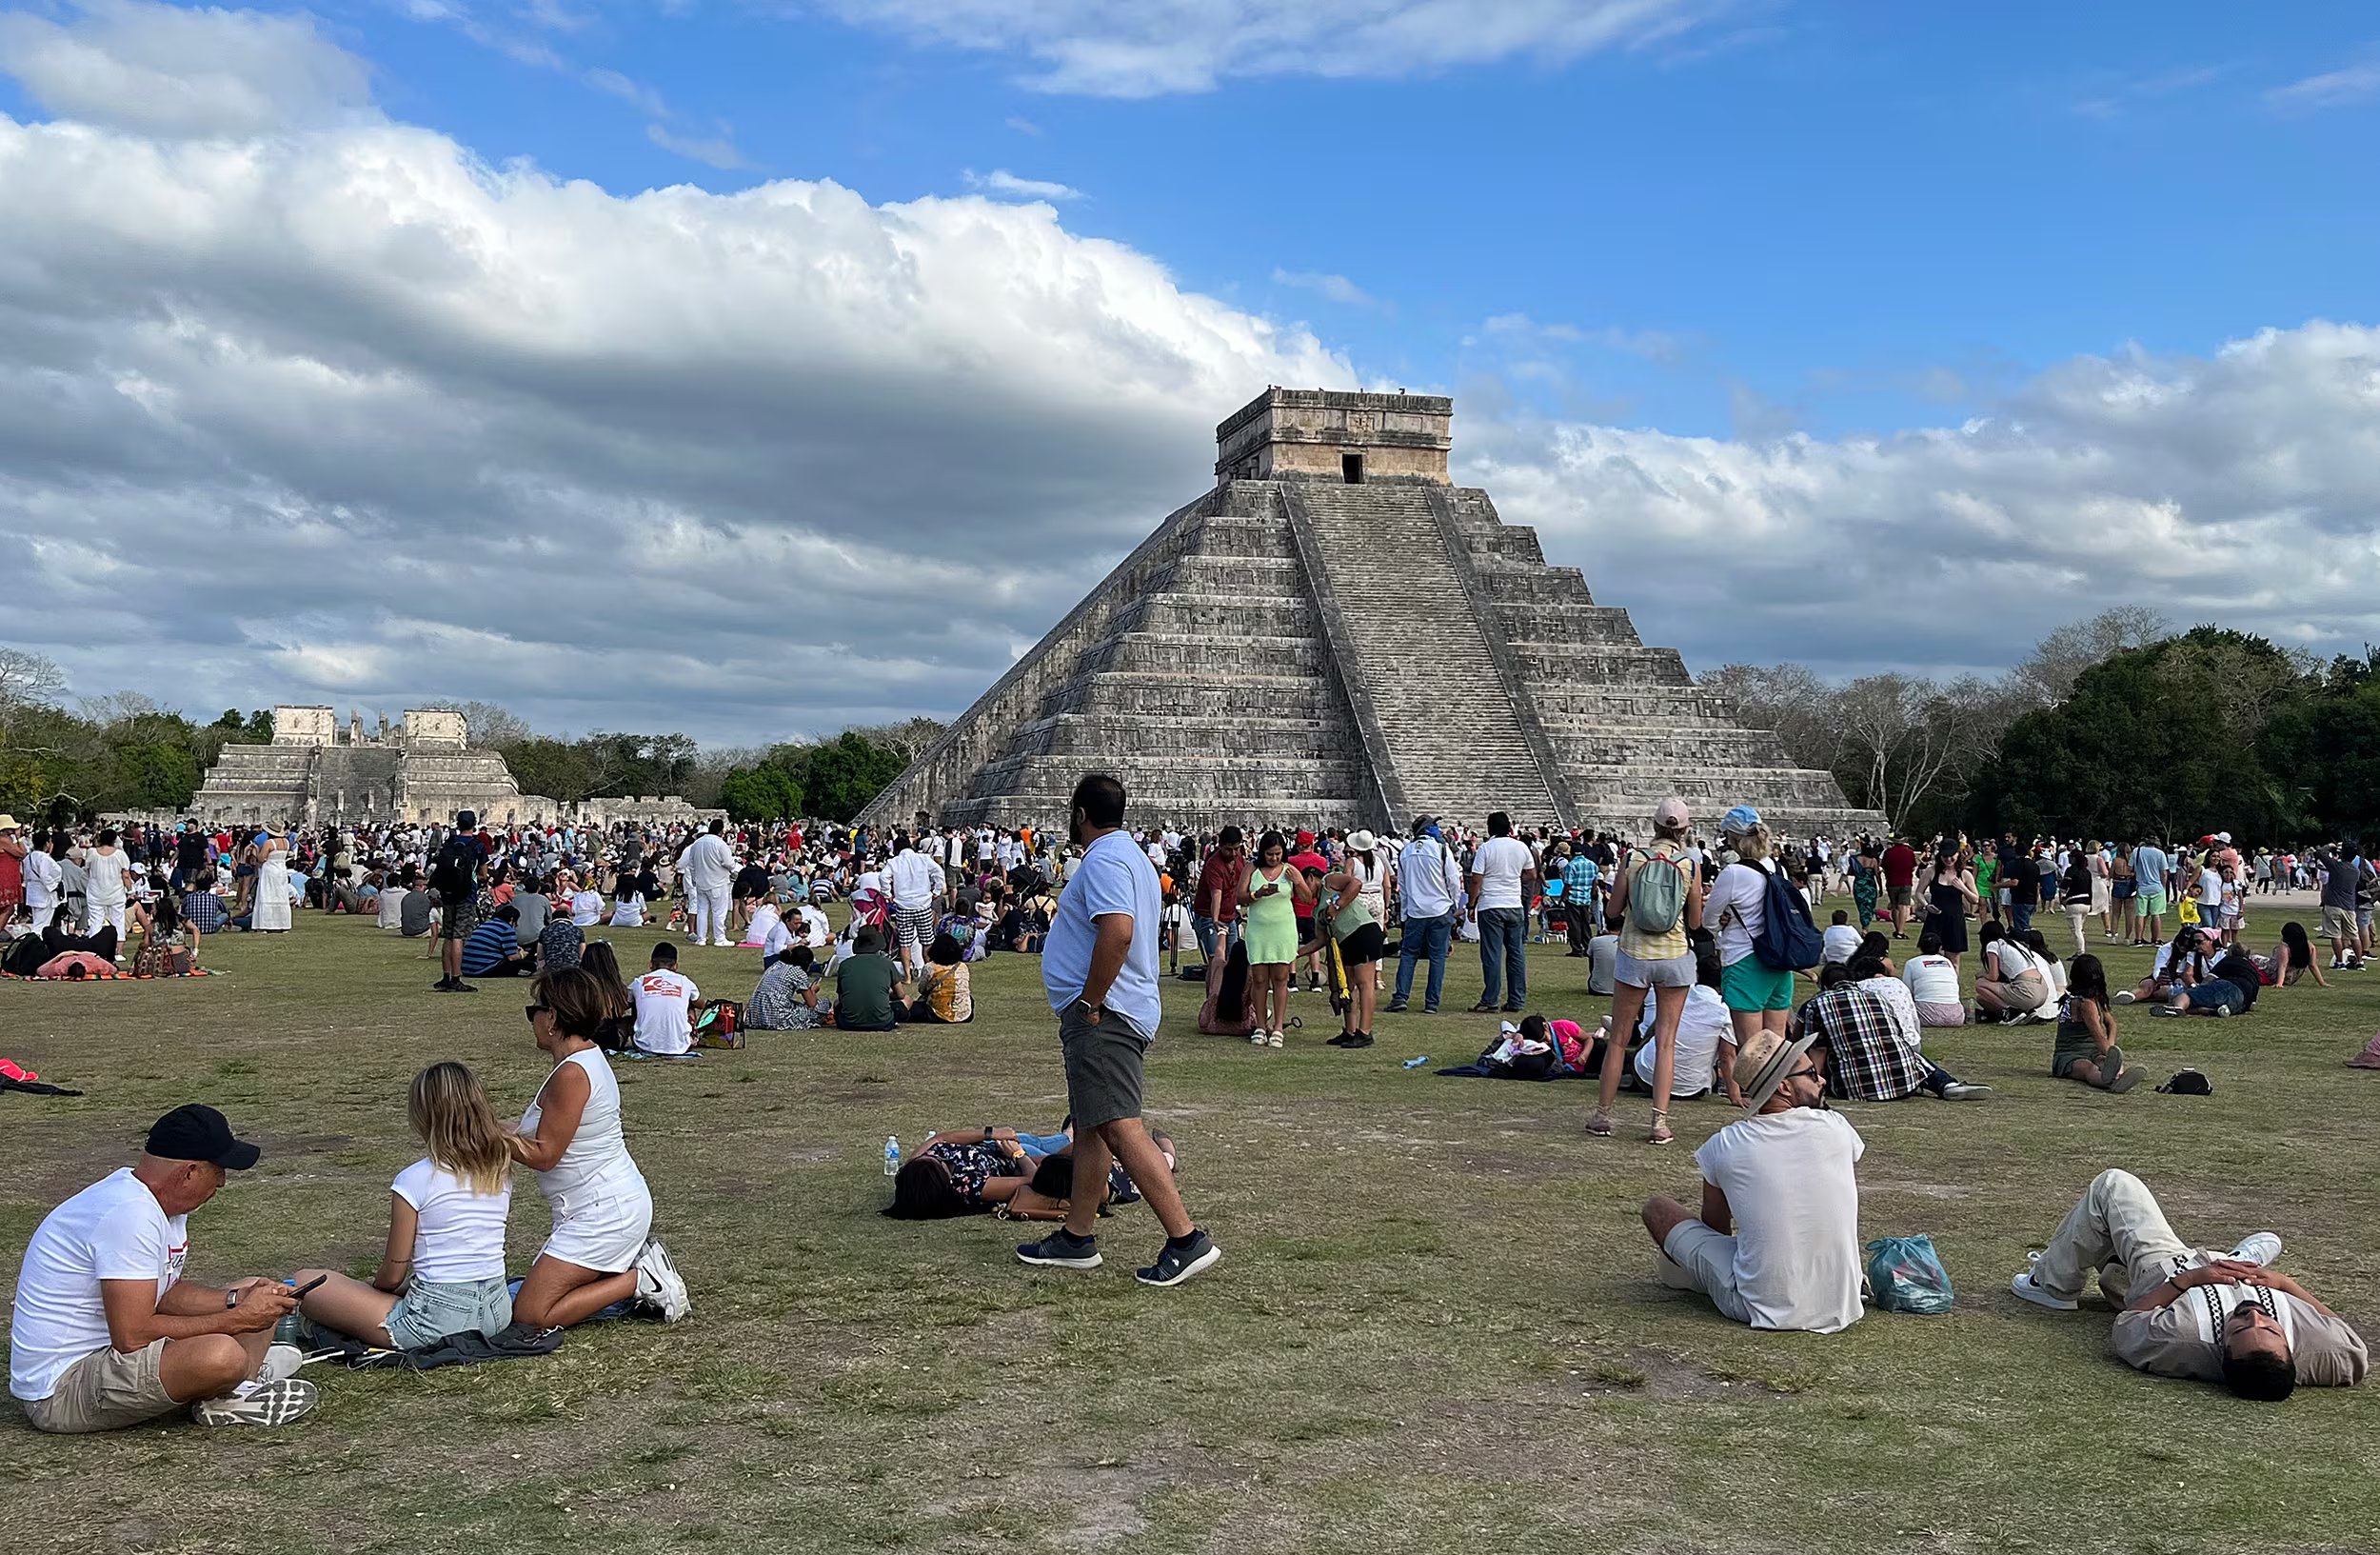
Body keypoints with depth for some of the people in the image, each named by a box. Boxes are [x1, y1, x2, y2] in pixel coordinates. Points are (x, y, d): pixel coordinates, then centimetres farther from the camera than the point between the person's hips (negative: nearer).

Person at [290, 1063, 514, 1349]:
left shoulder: (414, 1180, -13)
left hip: (438, 1318, -6)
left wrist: (372, 1289, 17)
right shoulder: (500, 1171, 3)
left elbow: (393, 1276, -6)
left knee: (305, 1281, 6)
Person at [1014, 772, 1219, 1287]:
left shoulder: (1104, 860, -14)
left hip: (1101, 1016, -11)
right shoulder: (1128, 855, 20)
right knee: (1090, 1127, 15)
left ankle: (1187, 1238, -16)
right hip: (1104, 1016, 11)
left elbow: (1117, 932, -29)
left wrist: (1089, 1002, -22)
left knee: (1119, 1128, -15)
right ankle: (1077, 1237, 23)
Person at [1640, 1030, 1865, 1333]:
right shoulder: (1836, 1128, -4)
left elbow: (1715, 1227, 10)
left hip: (1762, 1308, -3)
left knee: (1656, 1207, 12)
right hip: (1840, 1308, 3)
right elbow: (1849, 1216, 13)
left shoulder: (1724, 1145, -7)